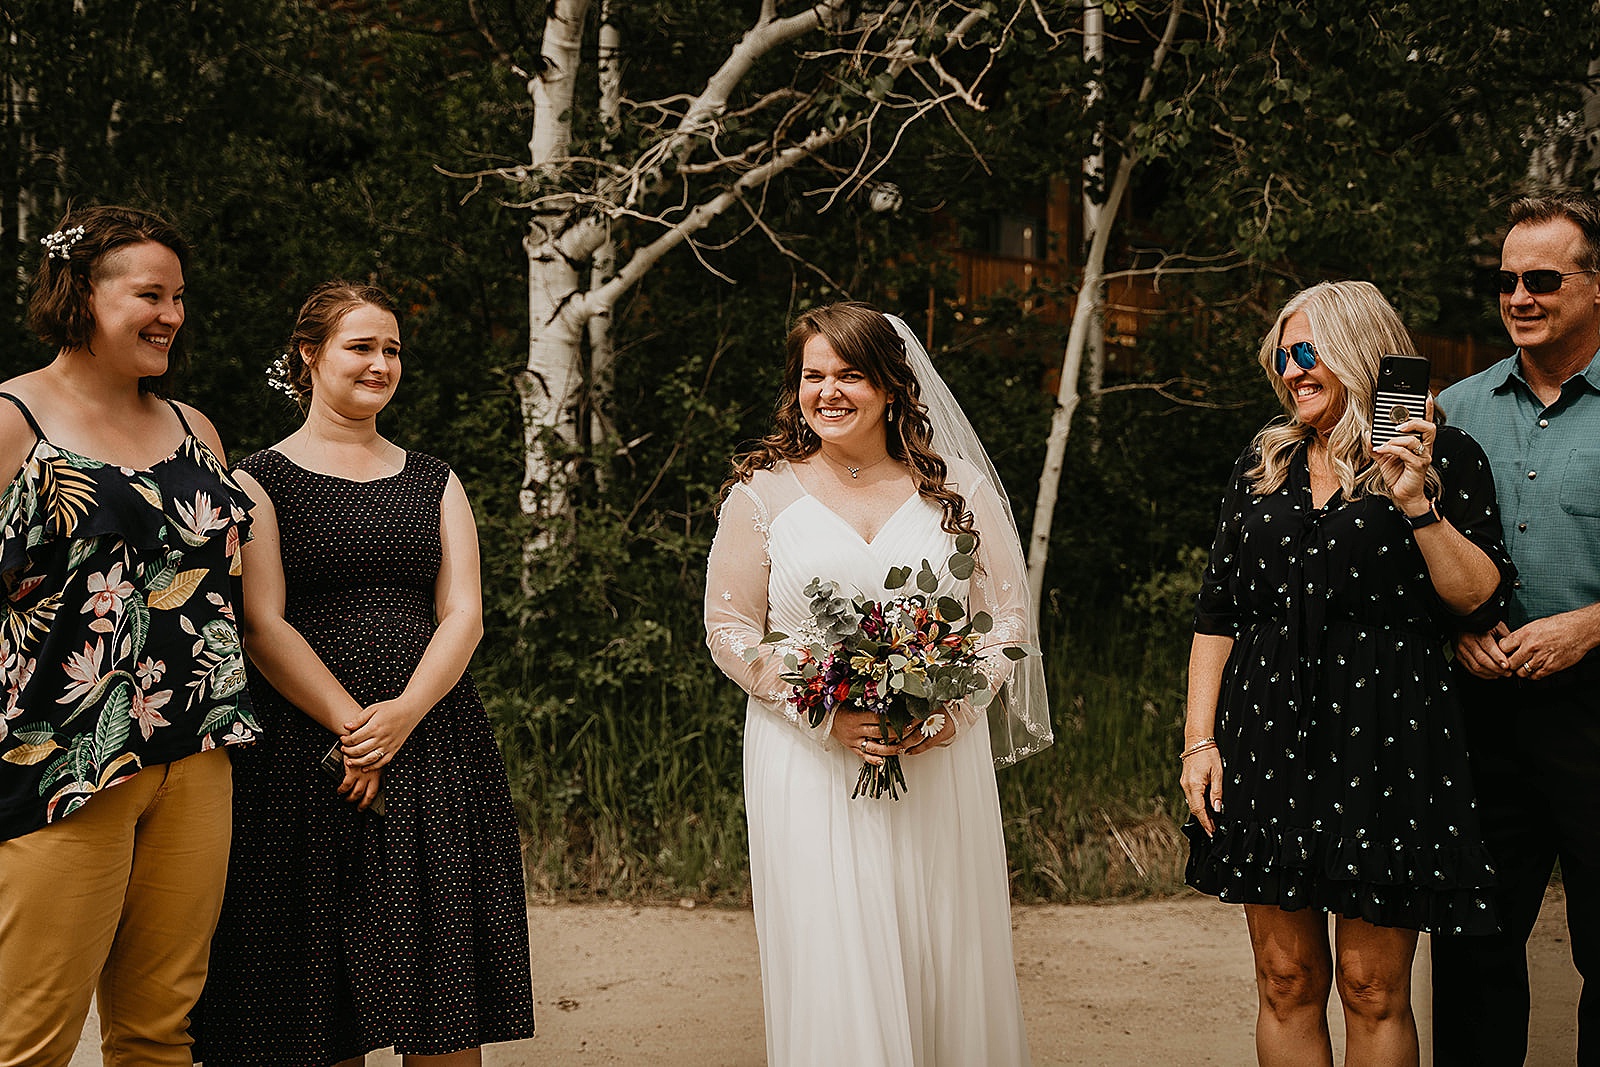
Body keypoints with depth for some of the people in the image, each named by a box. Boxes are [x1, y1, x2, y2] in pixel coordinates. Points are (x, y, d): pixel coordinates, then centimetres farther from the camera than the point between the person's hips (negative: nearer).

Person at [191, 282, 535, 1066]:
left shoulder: (433, 482, 15)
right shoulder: (262, 480, 4)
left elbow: (463, 615, 6)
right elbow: (261, 625, -6)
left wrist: (402, 715, -11)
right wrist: (351, 724, -14)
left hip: (433, 744, 3)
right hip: (304, 748, -3)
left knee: (443, 1000, 0)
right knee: (319, 996, 0)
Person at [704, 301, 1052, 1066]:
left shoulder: (957, 488, 5)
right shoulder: (762, 493, 2)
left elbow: (1006, 615, 8)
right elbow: (731, 629, 2)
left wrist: (950, 709, -10)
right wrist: (829, 715, -12)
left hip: (940, 764, 1)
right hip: (811, 767, -1)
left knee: (944, 960, 5)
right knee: (830, 969, -2)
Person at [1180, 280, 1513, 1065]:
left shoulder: (1441, 457, 2)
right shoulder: (1262, 464, 14)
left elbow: (1482, 601, -6)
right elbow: (1216, 613, 13)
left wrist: (1417, 502, -16)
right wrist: (1199, 739, 6)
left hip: (1381, 734, -4)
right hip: (1268, 733, 4)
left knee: (1373, 988, 0)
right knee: (1285, 981, 7)